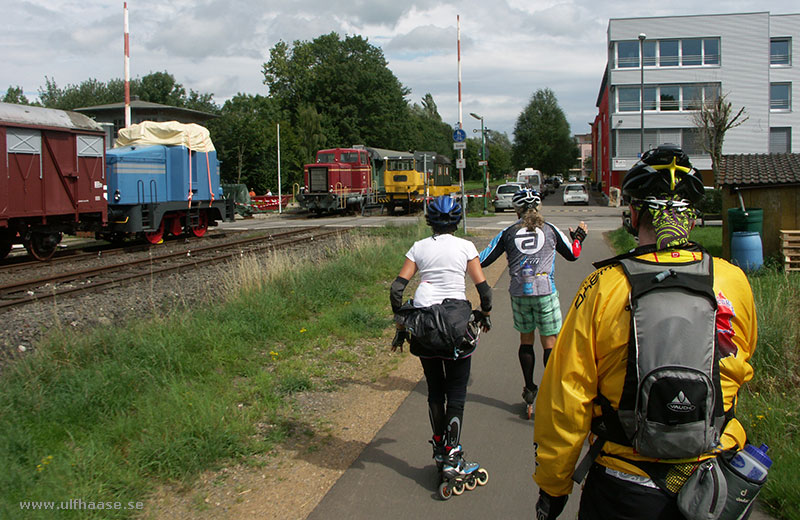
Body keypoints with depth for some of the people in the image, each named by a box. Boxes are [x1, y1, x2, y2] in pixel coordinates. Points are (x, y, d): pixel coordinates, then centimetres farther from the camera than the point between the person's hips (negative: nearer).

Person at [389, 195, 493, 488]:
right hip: (456, 322, -3)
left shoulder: (419, 248, 6)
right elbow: (483, 288, 1)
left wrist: (400, 322, 10)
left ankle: (439, 451, 25)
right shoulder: (465, 247, 0)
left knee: (435, 389, 16)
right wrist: (485, 314, 17)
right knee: (457, 392, 6)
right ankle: (452, 458, 3)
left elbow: (396, 289, 1)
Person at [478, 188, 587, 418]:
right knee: (549, 342, 4)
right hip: (545, 292, -1)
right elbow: (572, 255, 16)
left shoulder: (508, 233, 3)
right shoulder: (550, 229, 4)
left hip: (519, 293, 2)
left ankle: (529, 390, 21)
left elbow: (482, 261, 4)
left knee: (525, 340, 16)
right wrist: (578, 237, 36)